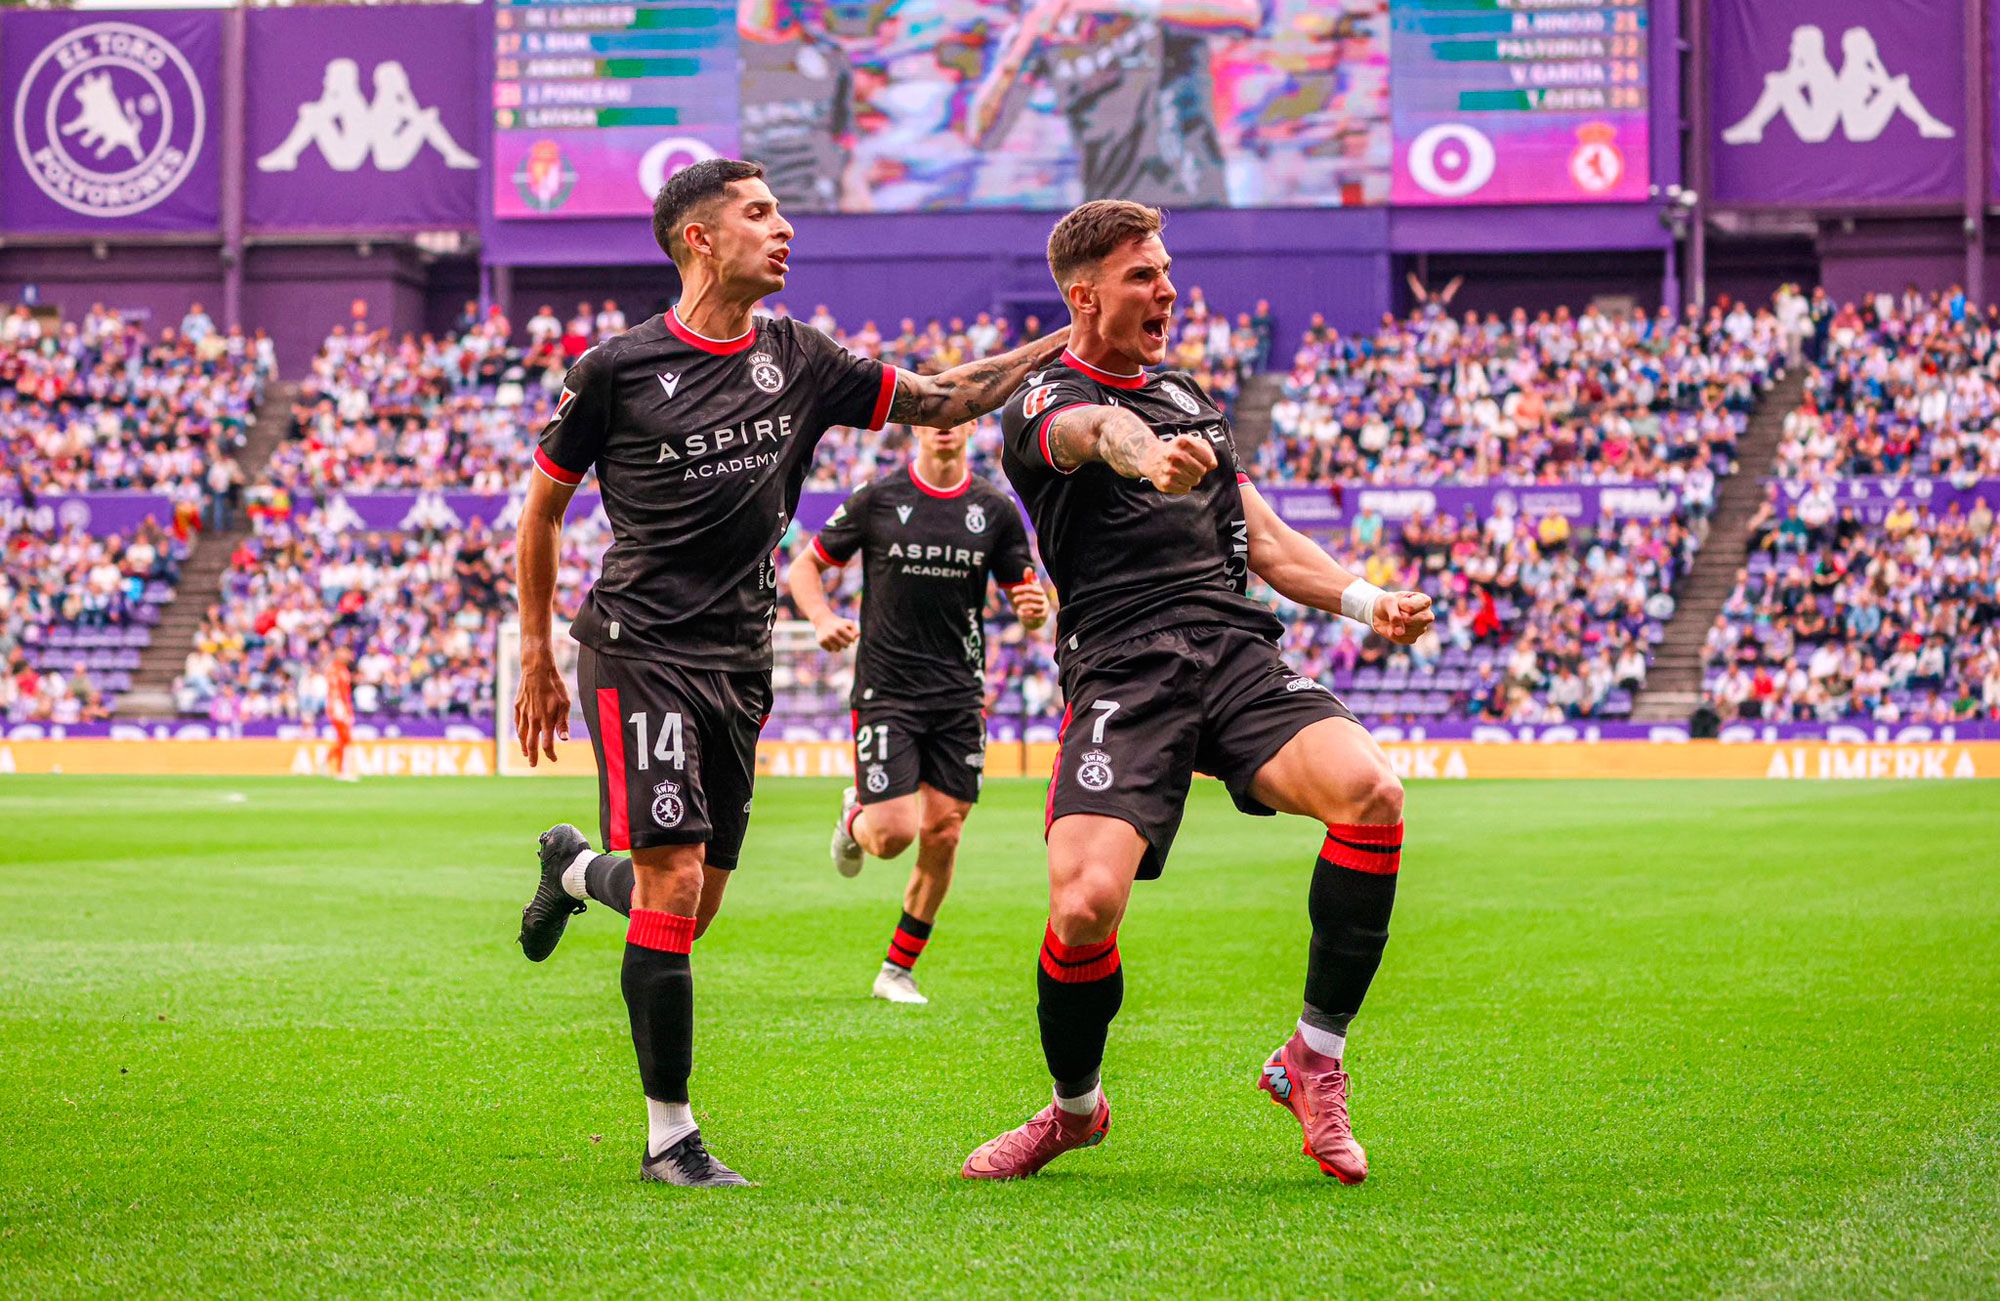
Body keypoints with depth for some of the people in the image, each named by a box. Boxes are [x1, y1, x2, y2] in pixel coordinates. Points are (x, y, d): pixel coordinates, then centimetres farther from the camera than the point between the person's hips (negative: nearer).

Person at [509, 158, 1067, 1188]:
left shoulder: (797, 361, 8)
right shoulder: (617, 370, -5)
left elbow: (938, 401, 14)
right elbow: (542, 508, 5)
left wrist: (1066, 345, 4)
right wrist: (537, 659, 7)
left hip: (737, 660, 5)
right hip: (638, 649, -5)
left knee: (697, 906, 8)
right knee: (674, 884, -16)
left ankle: (575, 866, 43)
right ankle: (669, 1135, -5)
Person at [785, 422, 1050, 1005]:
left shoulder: (996, 510, 5)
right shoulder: (877, 499, -2)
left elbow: (1023, 595, 12)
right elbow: (803, 567, 7)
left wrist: (1035, 608, -13)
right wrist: (823, 618, -13)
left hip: (959, 695, 3)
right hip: (885, 689, -3)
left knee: (942, 835, -1)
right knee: (894, 834, -12)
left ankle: (899, 969, 16)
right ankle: (854, 817, 26)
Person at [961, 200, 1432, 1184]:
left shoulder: (1186, 398, 26)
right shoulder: (1045, 400, 3)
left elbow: (1264, 543, 29)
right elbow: (1091, 428, -24)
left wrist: (1365, 602, 10)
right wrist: (1142, 452, -49)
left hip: (1238, 655, 5)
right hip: (1123, 677, -5)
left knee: (1371, 794, -25)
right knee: (1086, 903, -24)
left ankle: (1313, 1061, -9)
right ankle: (1075, 1109, 8)